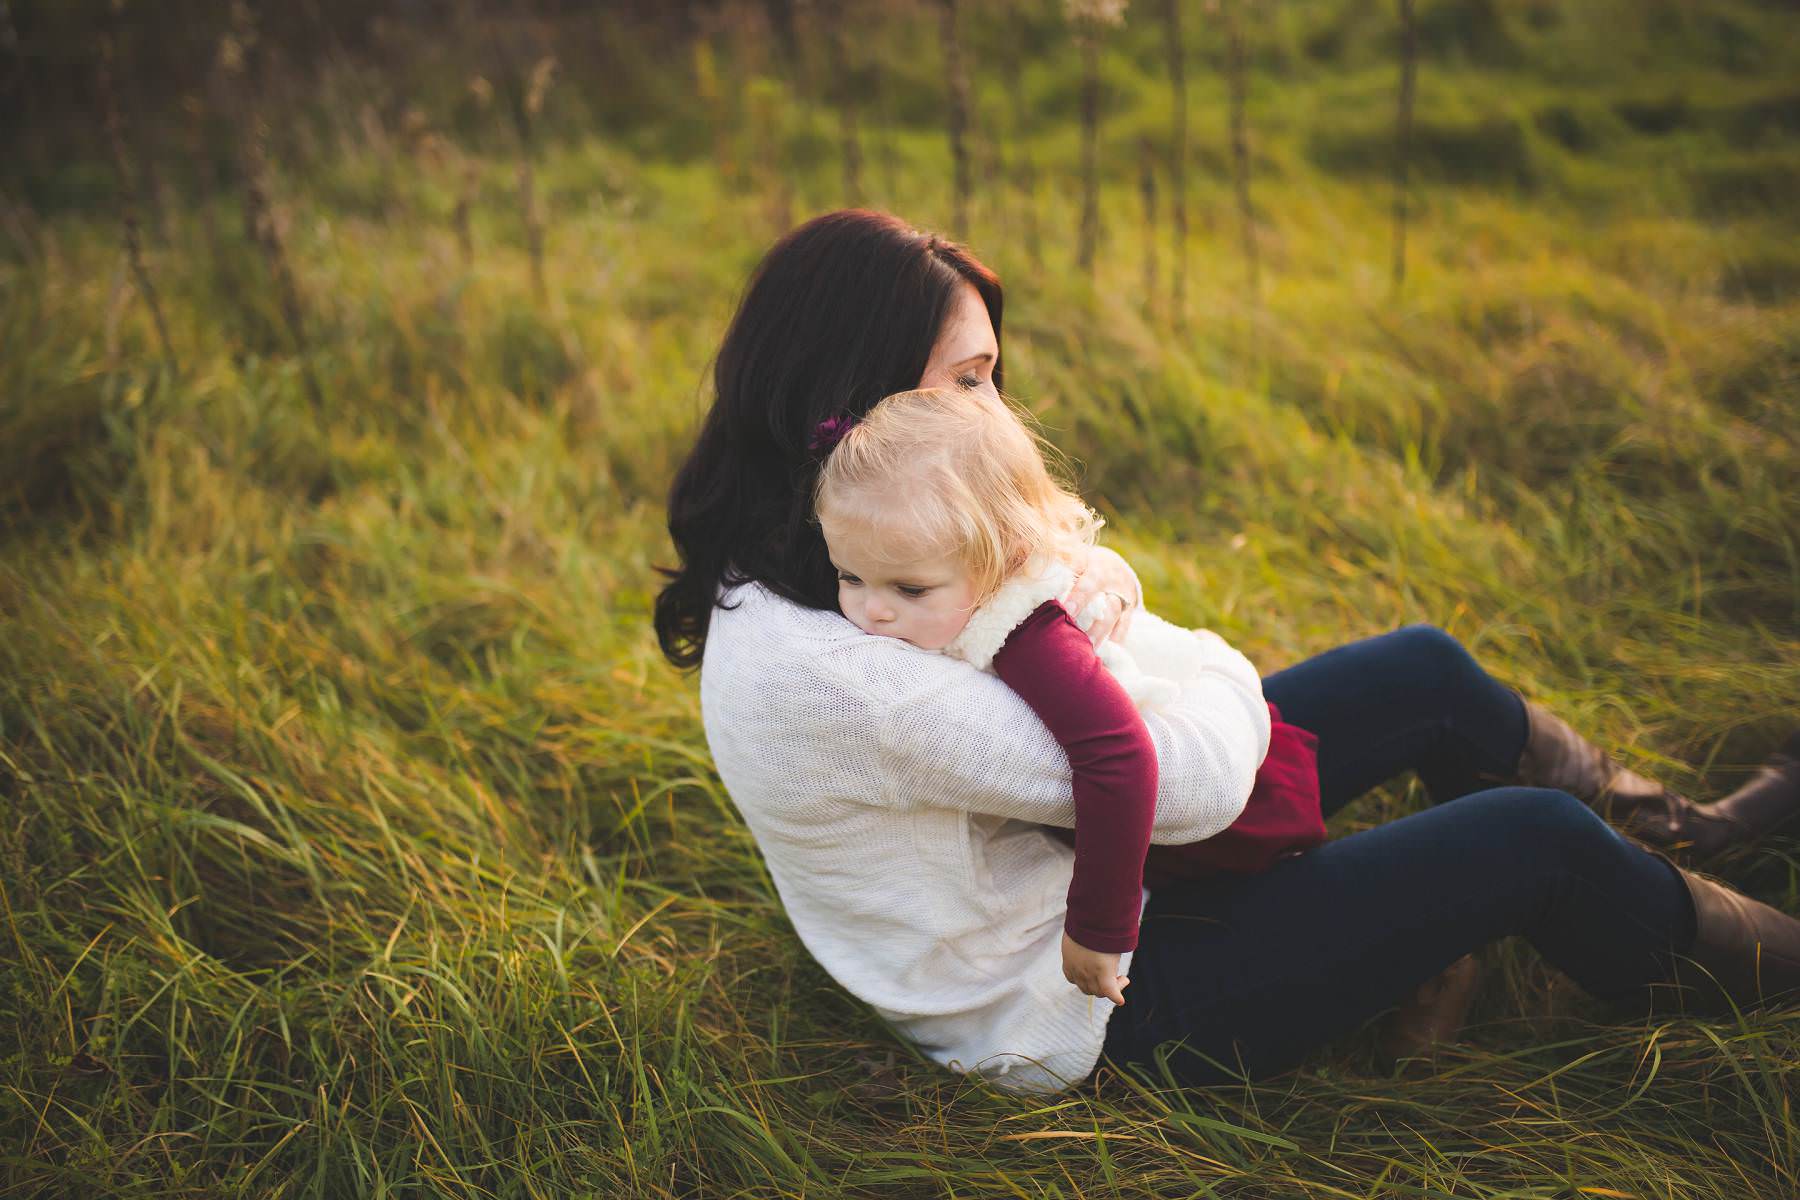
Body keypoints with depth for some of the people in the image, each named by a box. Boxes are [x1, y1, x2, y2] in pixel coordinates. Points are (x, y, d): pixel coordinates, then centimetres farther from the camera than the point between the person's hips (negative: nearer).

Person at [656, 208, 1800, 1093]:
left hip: (1065, 864, 9)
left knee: (1425, 671, 9)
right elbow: (1194, 783, -34)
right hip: (1088, 1013, -9)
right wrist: (1223, 674, -11)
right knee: (1539, 842, -6)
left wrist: (1094, 574, -17)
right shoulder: (825, 672, -37)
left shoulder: (784, 564, -7)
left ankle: (1661, 825, 37)